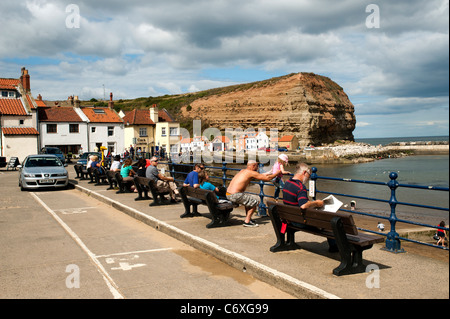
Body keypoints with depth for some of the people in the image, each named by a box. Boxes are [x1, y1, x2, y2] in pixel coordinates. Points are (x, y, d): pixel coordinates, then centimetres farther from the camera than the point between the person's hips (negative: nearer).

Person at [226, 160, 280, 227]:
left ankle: (248, 219, 30)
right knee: (256, 200, 2)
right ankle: (247, 221, 2)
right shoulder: (251, 172, -6)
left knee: (249, 199, 29)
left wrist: (264, 175, 40)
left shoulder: (243, 171, 19)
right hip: (235, 196, -9)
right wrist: (277, 172, 12)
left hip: (228, 195, 9)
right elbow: (268, 178, -2)